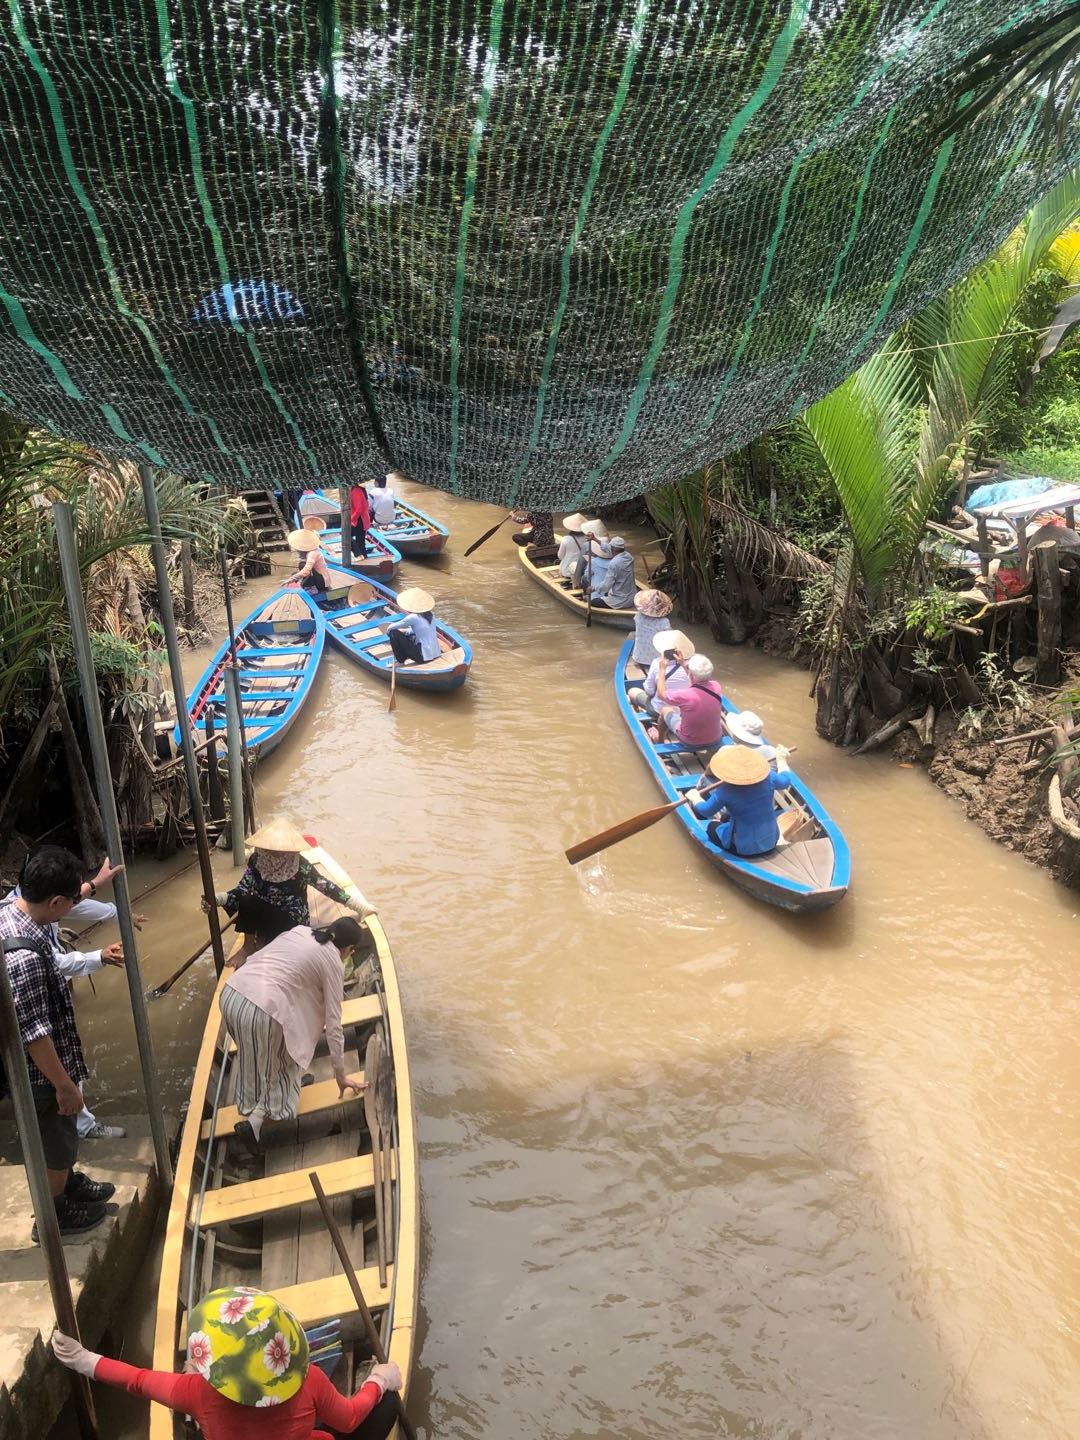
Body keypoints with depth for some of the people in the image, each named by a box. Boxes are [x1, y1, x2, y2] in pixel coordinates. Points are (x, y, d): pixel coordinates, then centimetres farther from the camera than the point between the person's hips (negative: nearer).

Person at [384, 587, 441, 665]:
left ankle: (400, 662, 11)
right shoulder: (429, 615, 6)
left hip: (425, 657, -8)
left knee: (394, 633, 0)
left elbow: (391, 627, -1)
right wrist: (405, 631, 22)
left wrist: (388, 629, 20)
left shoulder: (413, 617, -14)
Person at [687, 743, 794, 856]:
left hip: (743, 848, -4)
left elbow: (706, 811, -7)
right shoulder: (768, 778, -15)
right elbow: (785, 781, 8)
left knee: (712, 826, 23)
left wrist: (694, 798, 14)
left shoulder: (725, 791, -23)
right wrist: (781, 759, 25)